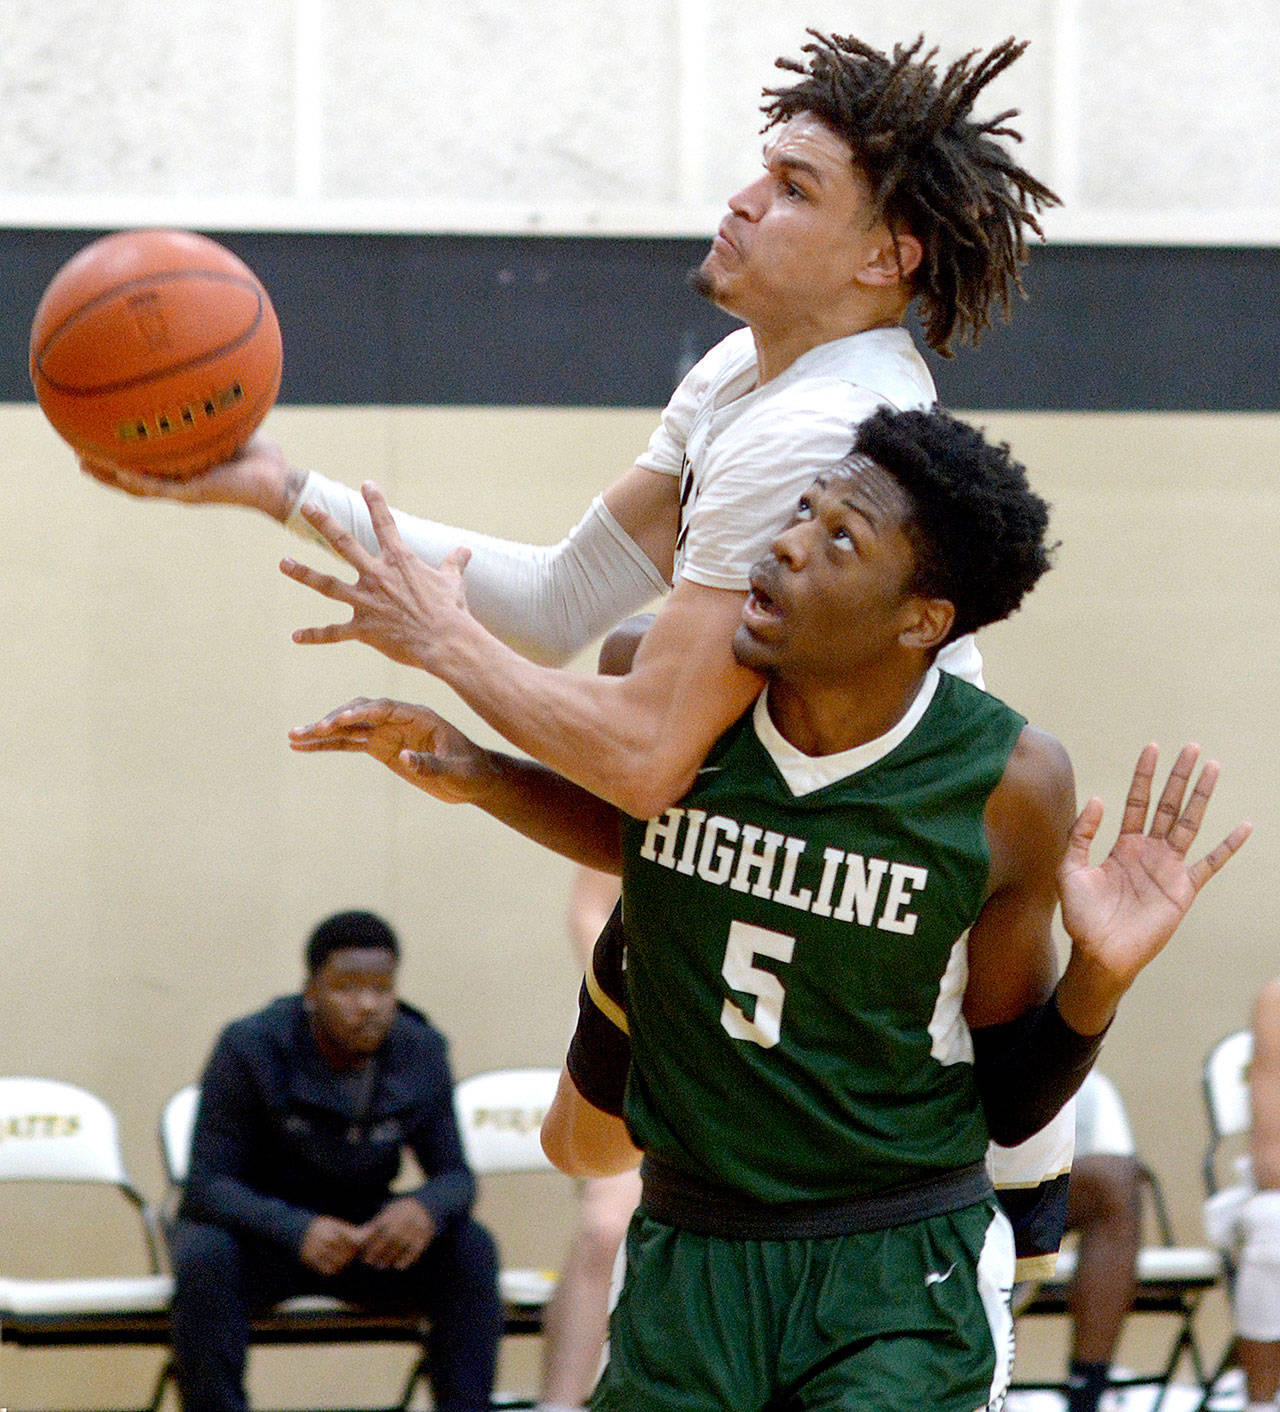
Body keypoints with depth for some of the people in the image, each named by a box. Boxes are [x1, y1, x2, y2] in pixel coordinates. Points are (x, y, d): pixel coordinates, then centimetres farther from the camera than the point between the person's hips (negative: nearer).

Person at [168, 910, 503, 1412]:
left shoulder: (421, 1053, -6)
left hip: (364, 1234, 3)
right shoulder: (249, 1048, -18)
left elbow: (454, 1175, -4)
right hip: (260, 1225, -3)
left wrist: (426, 1209, -31)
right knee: (206, 1258, -36)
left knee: (470, 1249, -23)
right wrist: (299, 1231, -40)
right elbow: (206, 1184, -21)